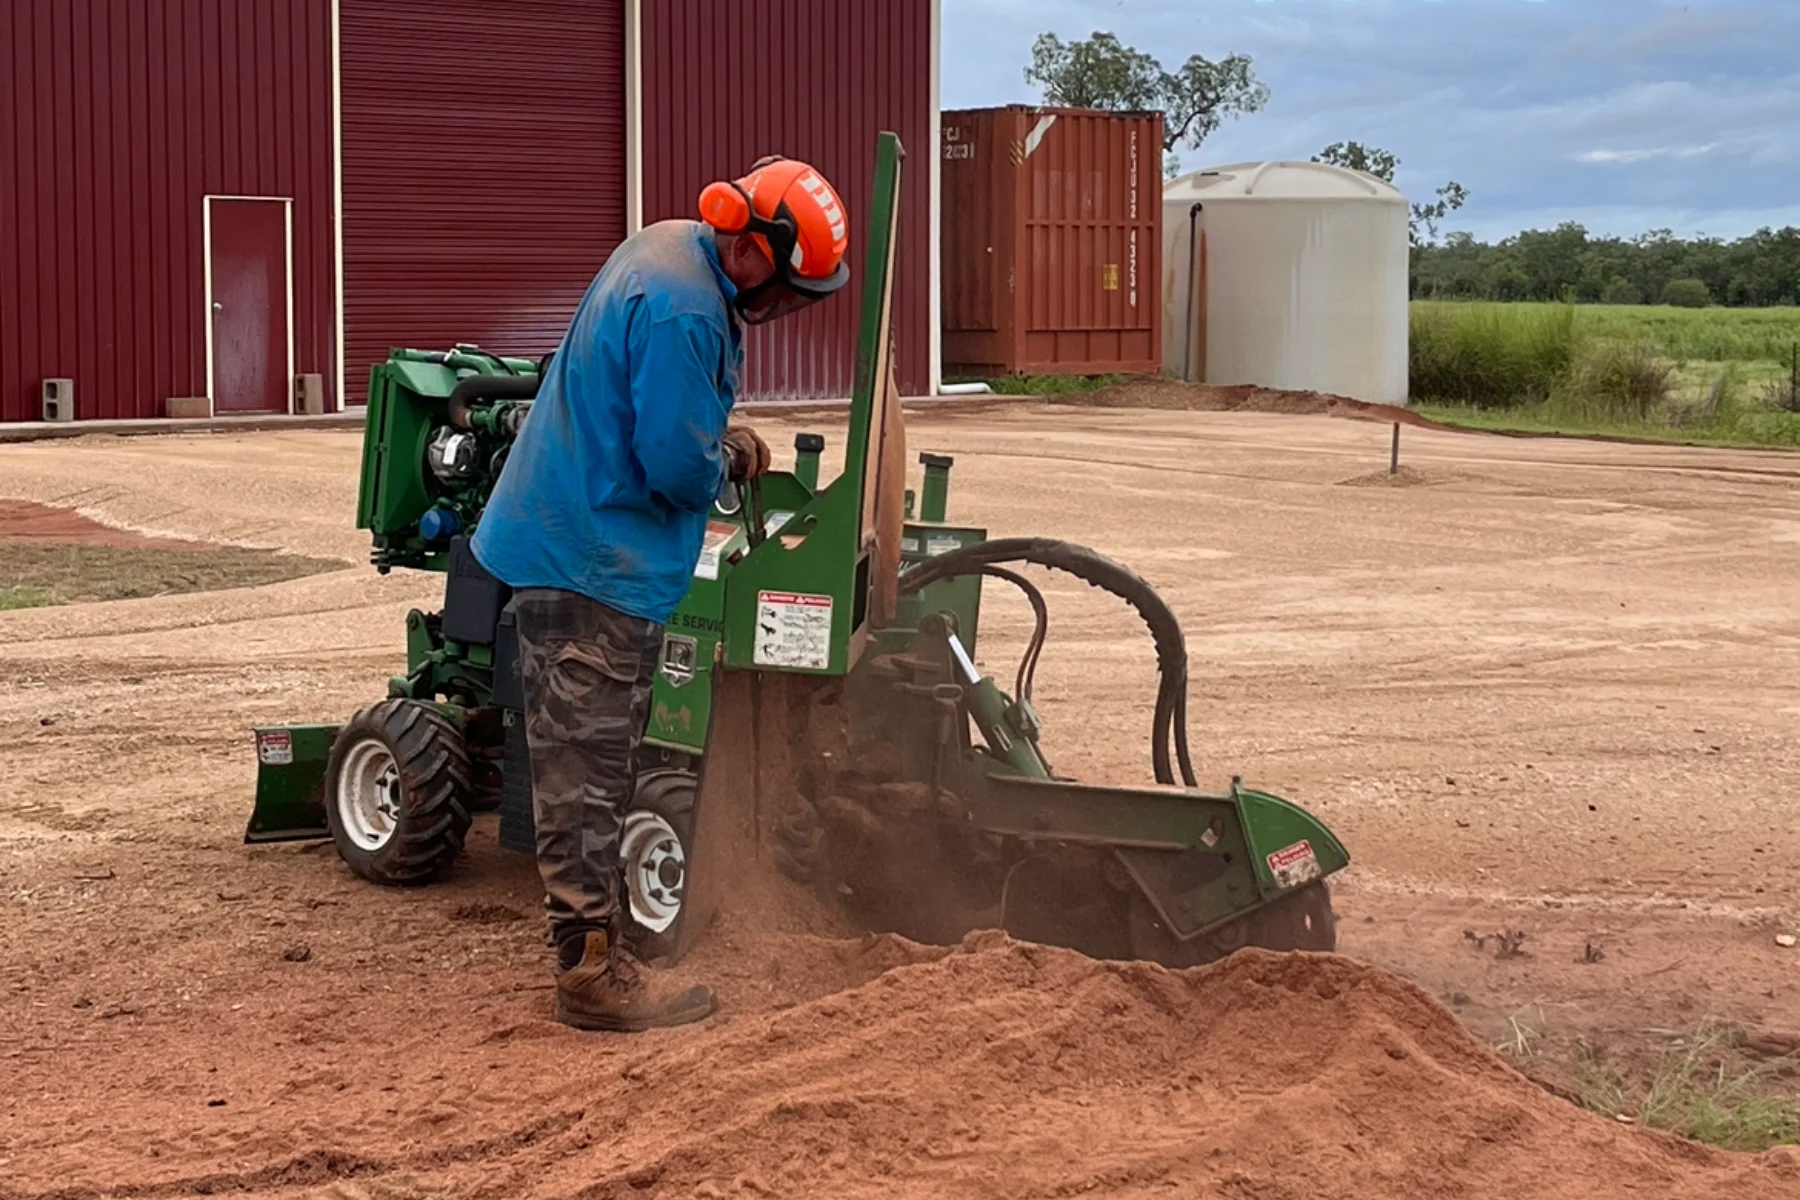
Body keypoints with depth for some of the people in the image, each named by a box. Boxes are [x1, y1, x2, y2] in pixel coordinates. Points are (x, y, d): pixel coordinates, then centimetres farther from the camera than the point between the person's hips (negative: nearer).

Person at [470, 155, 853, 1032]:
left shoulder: (672, 249, 9)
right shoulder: (681, 310, -24)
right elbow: (679, 465, -24)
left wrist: (723, 444, 6)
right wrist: (733, 459, -2)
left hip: (565, 541, 10)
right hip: (592, 561, -10)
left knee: (587, 766, 16)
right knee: (588, 773, -4)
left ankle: (592, 945, 25)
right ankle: (593, 974, 1)